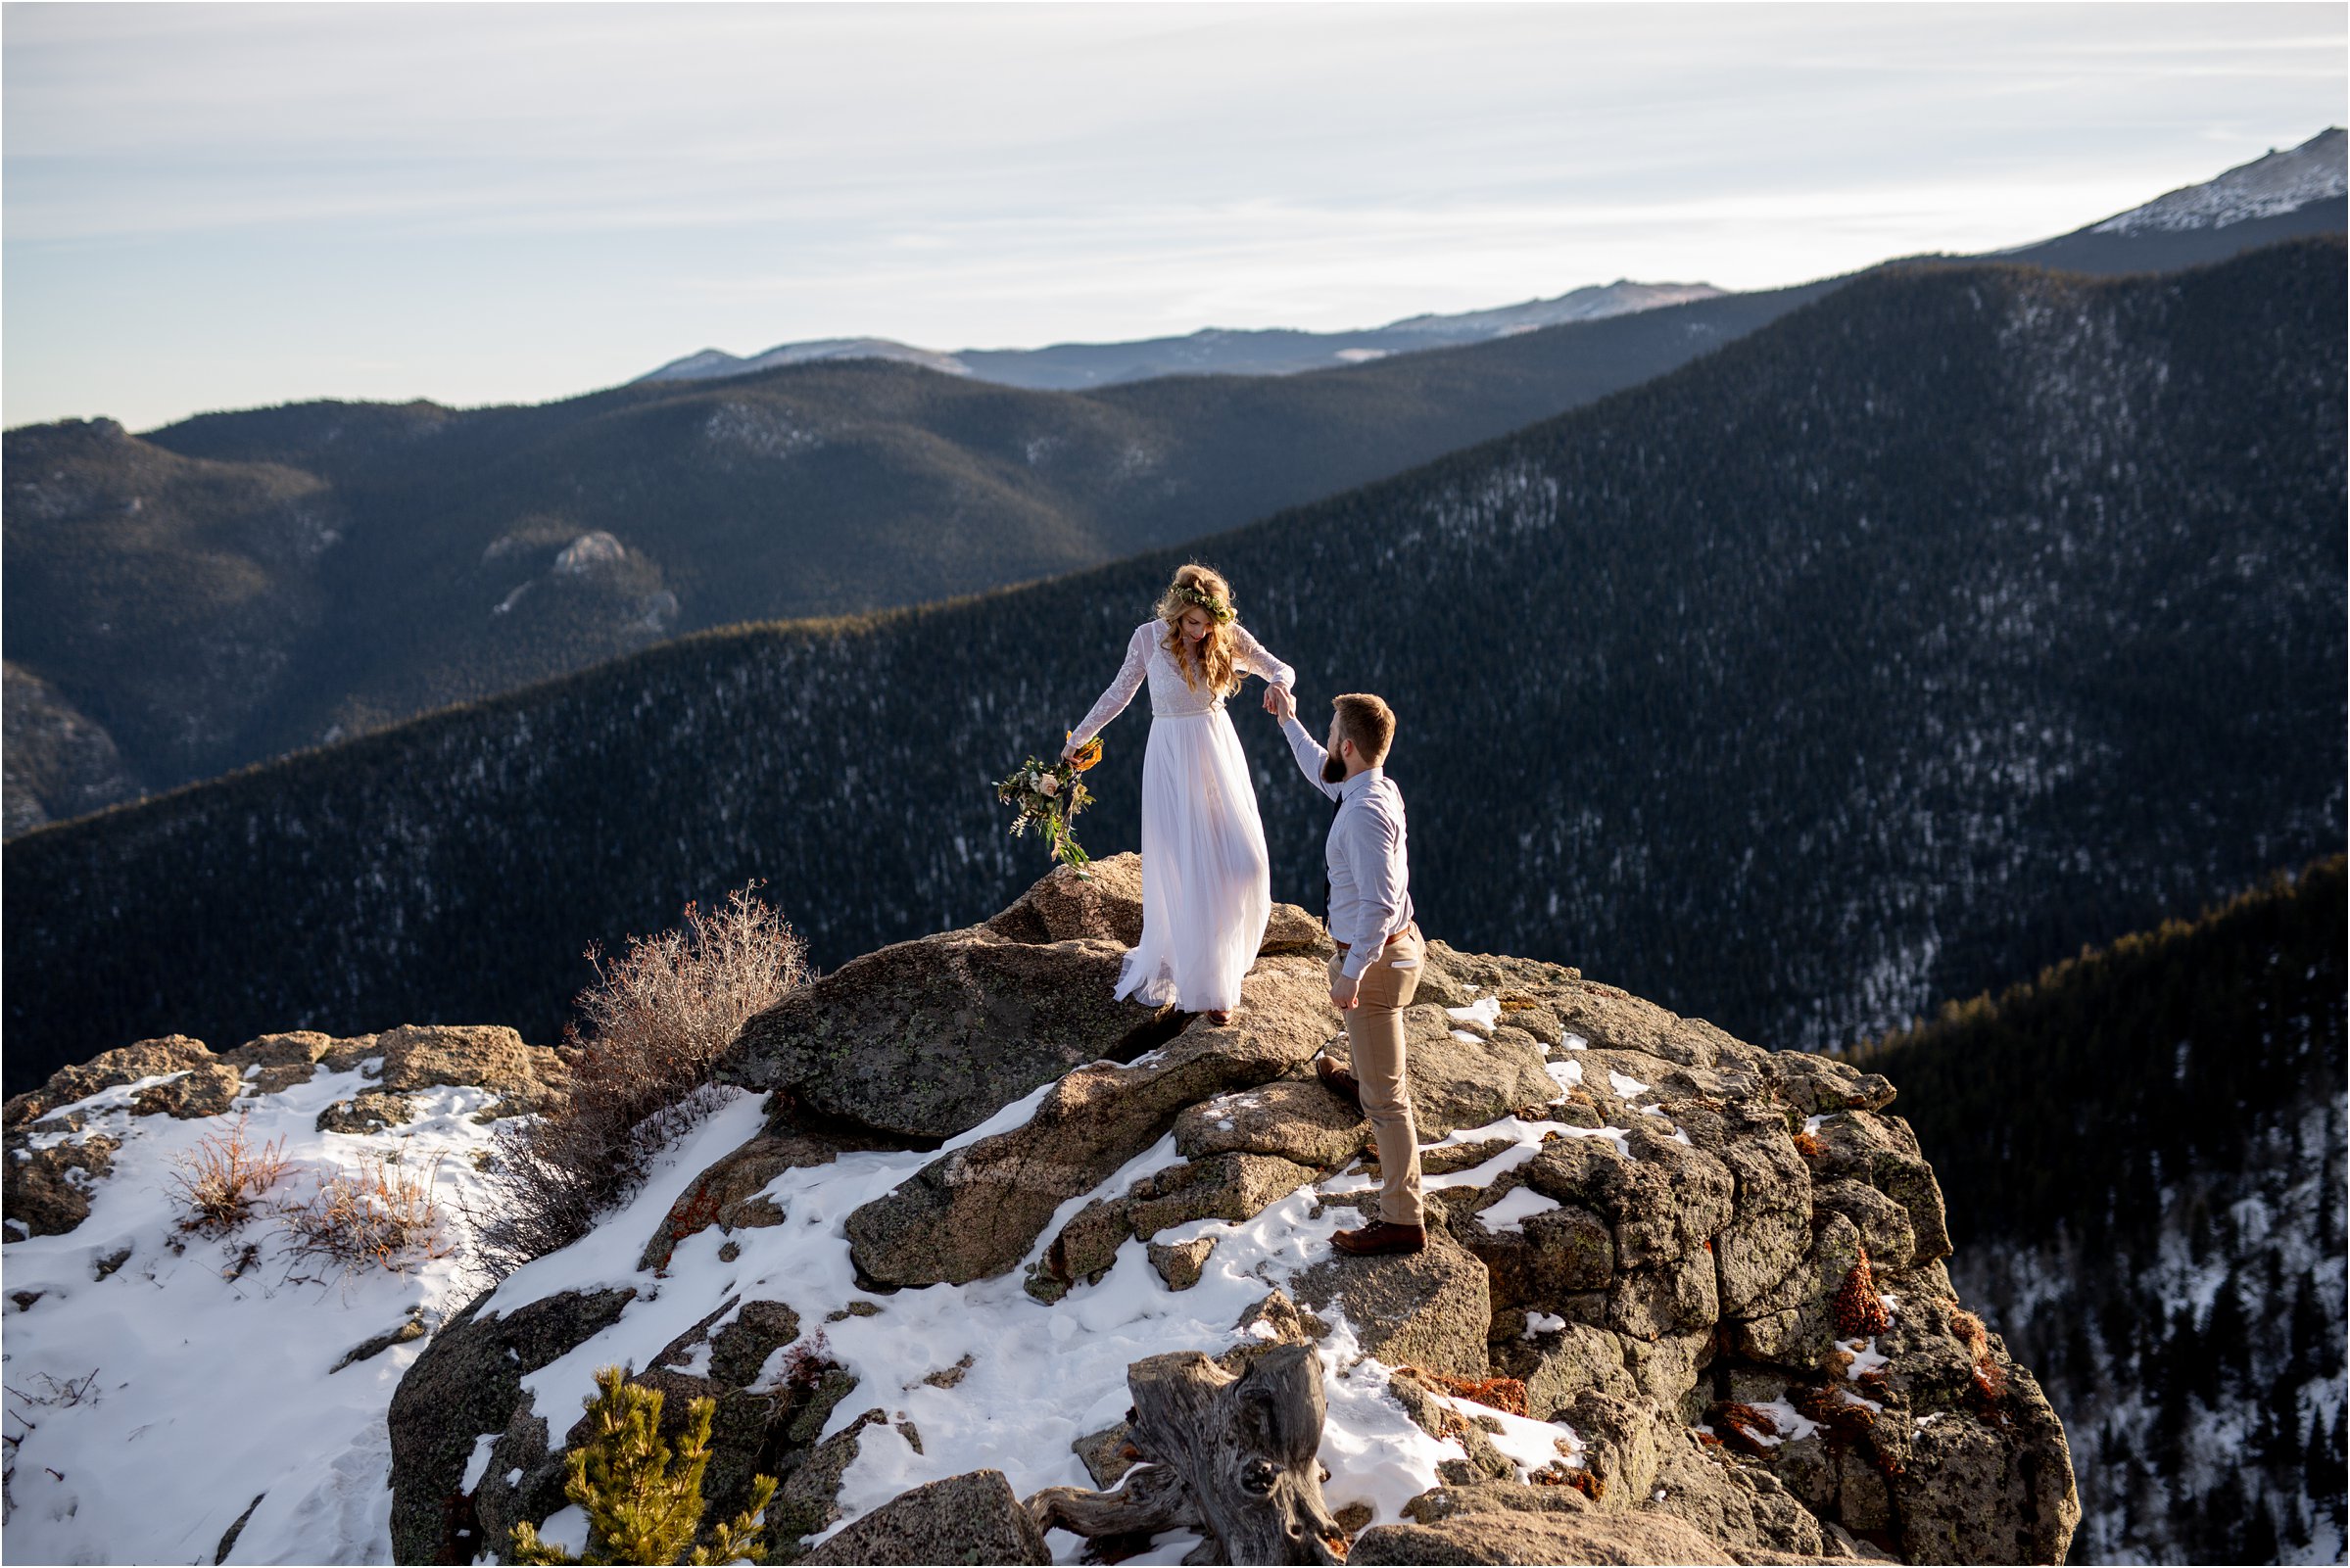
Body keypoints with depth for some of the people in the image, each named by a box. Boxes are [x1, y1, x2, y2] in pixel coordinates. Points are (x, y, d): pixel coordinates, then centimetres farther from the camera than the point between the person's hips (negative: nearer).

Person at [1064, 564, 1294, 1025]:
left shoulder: (1229, 636, -4)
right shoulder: (1148, 637, -7)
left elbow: (1281, 669, -4)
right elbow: (1119, 693, 5)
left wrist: (1279, 685, -28)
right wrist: (1079, 737, 12)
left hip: (1218, 752, 2)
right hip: (1171, 757, -2)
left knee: (1244, 862, -3)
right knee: (1186, 870, -4)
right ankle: (1203, 985, 7)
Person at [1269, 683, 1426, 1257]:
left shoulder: (1365, 812, -29)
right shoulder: (1377, 787, 2)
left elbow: (1379, 900, -35)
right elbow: (1322, 773, 25)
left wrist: (1354, 970, -32)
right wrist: (1289, 721, 34)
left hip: (1375, 960, -10)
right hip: (1397, 943, 10)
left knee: (1386, 1096, -4)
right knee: (1358, 1023, 42)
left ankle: (1403, 1220, 1)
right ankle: (1359, 1080, 72)